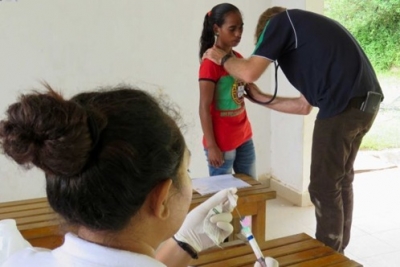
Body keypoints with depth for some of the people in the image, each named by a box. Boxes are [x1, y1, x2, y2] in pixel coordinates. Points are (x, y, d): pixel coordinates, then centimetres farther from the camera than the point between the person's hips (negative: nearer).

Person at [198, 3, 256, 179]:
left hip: (244, 137, 8)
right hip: (222, 142, -8)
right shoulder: (210, 63, -16)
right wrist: (211, 146, -17)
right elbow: (204, 108, -16)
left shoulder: (239, 58, 7)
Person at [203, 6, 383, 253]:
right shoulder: (307, 31, 30)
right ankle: (337, 251, 33)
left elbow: (249, 72, -2)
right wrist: (261, 98, 32)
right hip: (366, 101, 9)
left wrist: (223, 58, 17)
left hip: (344, 104, -9)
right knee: (341, 180, 20)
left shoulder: (281, 21, 8)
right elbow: (305, 105, 27)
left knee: (324, 187, 3)